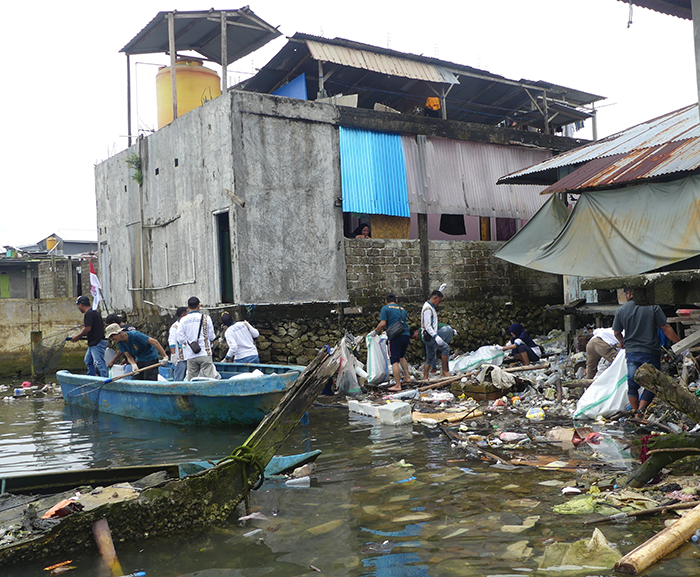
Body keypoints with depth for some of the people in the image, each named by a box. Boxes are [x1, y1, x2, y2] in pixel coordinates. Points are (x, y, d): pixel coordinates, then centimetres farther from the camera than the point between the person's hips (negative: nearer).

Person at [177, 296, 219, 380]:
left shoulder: (183, 320, 5)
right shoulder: (205, 318, 0)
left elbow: (180, 338, 1)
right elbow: (211, 337, 2)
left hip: (190, 355, 3)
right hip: (205, 353, -3)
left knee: (190, 379, 7)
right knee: (209, 377, -5)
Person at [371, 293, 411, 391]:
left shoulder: (385, 308, 2)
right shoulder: (402, 309, 20)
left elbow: (382, 324, -8)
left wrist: (375, 332, 7)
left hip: (395, 337, -6)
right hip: (406, 335, 6)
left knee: (395, 361, -4)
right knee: (401, 356, 27)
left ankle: (397, 385, -7)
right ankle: (407, 377, 23)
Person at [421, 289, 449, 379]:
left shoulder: (430, 306, 13)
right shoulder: (428, 309, -18)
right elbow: (427, 326, -25)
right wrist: (436, 336, -29)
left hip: (430, 336, 11)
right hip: (429, 336, -11)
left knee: (430, 357, 12)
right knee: (445, 348, -15)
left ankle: (425, 378, 13)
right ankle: (445, 372, -13)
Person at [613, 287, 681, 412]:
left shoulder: (621, 310, 0)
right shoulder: (653, 307, -7)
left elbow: (617, 333, 8)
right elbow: (665, 328, -7)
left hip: (631, 351, 2)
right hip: (650, 352, -2)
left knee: (632, 383, 14)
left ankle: (634, 411, 17)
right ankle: (641, 410, -5)